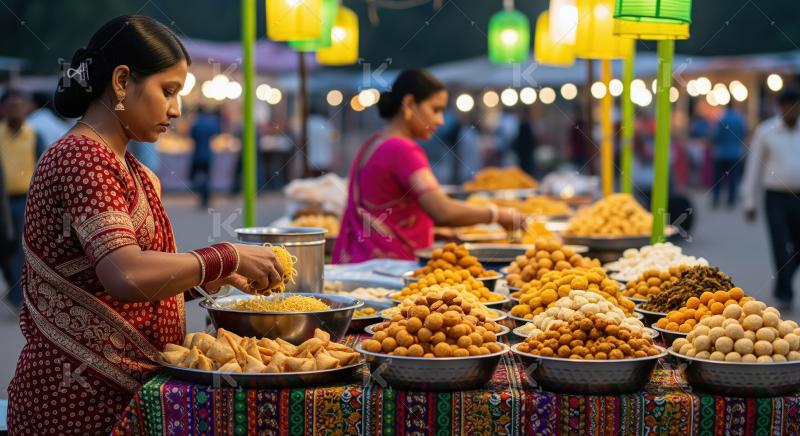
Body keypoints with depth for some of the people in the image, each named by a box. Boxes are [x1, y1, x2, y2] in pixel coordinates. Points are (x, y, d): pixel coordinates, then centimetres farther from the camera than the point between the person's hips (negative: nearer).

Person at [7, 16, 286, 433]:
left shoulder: (124, 164, 14)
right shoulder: (82, 157, -16)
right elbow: (127, 275, -30)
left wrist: (218, 274, 5)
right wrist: (228, 256, -20)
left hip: (118, 383, 9)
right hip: (80, 393, -9)